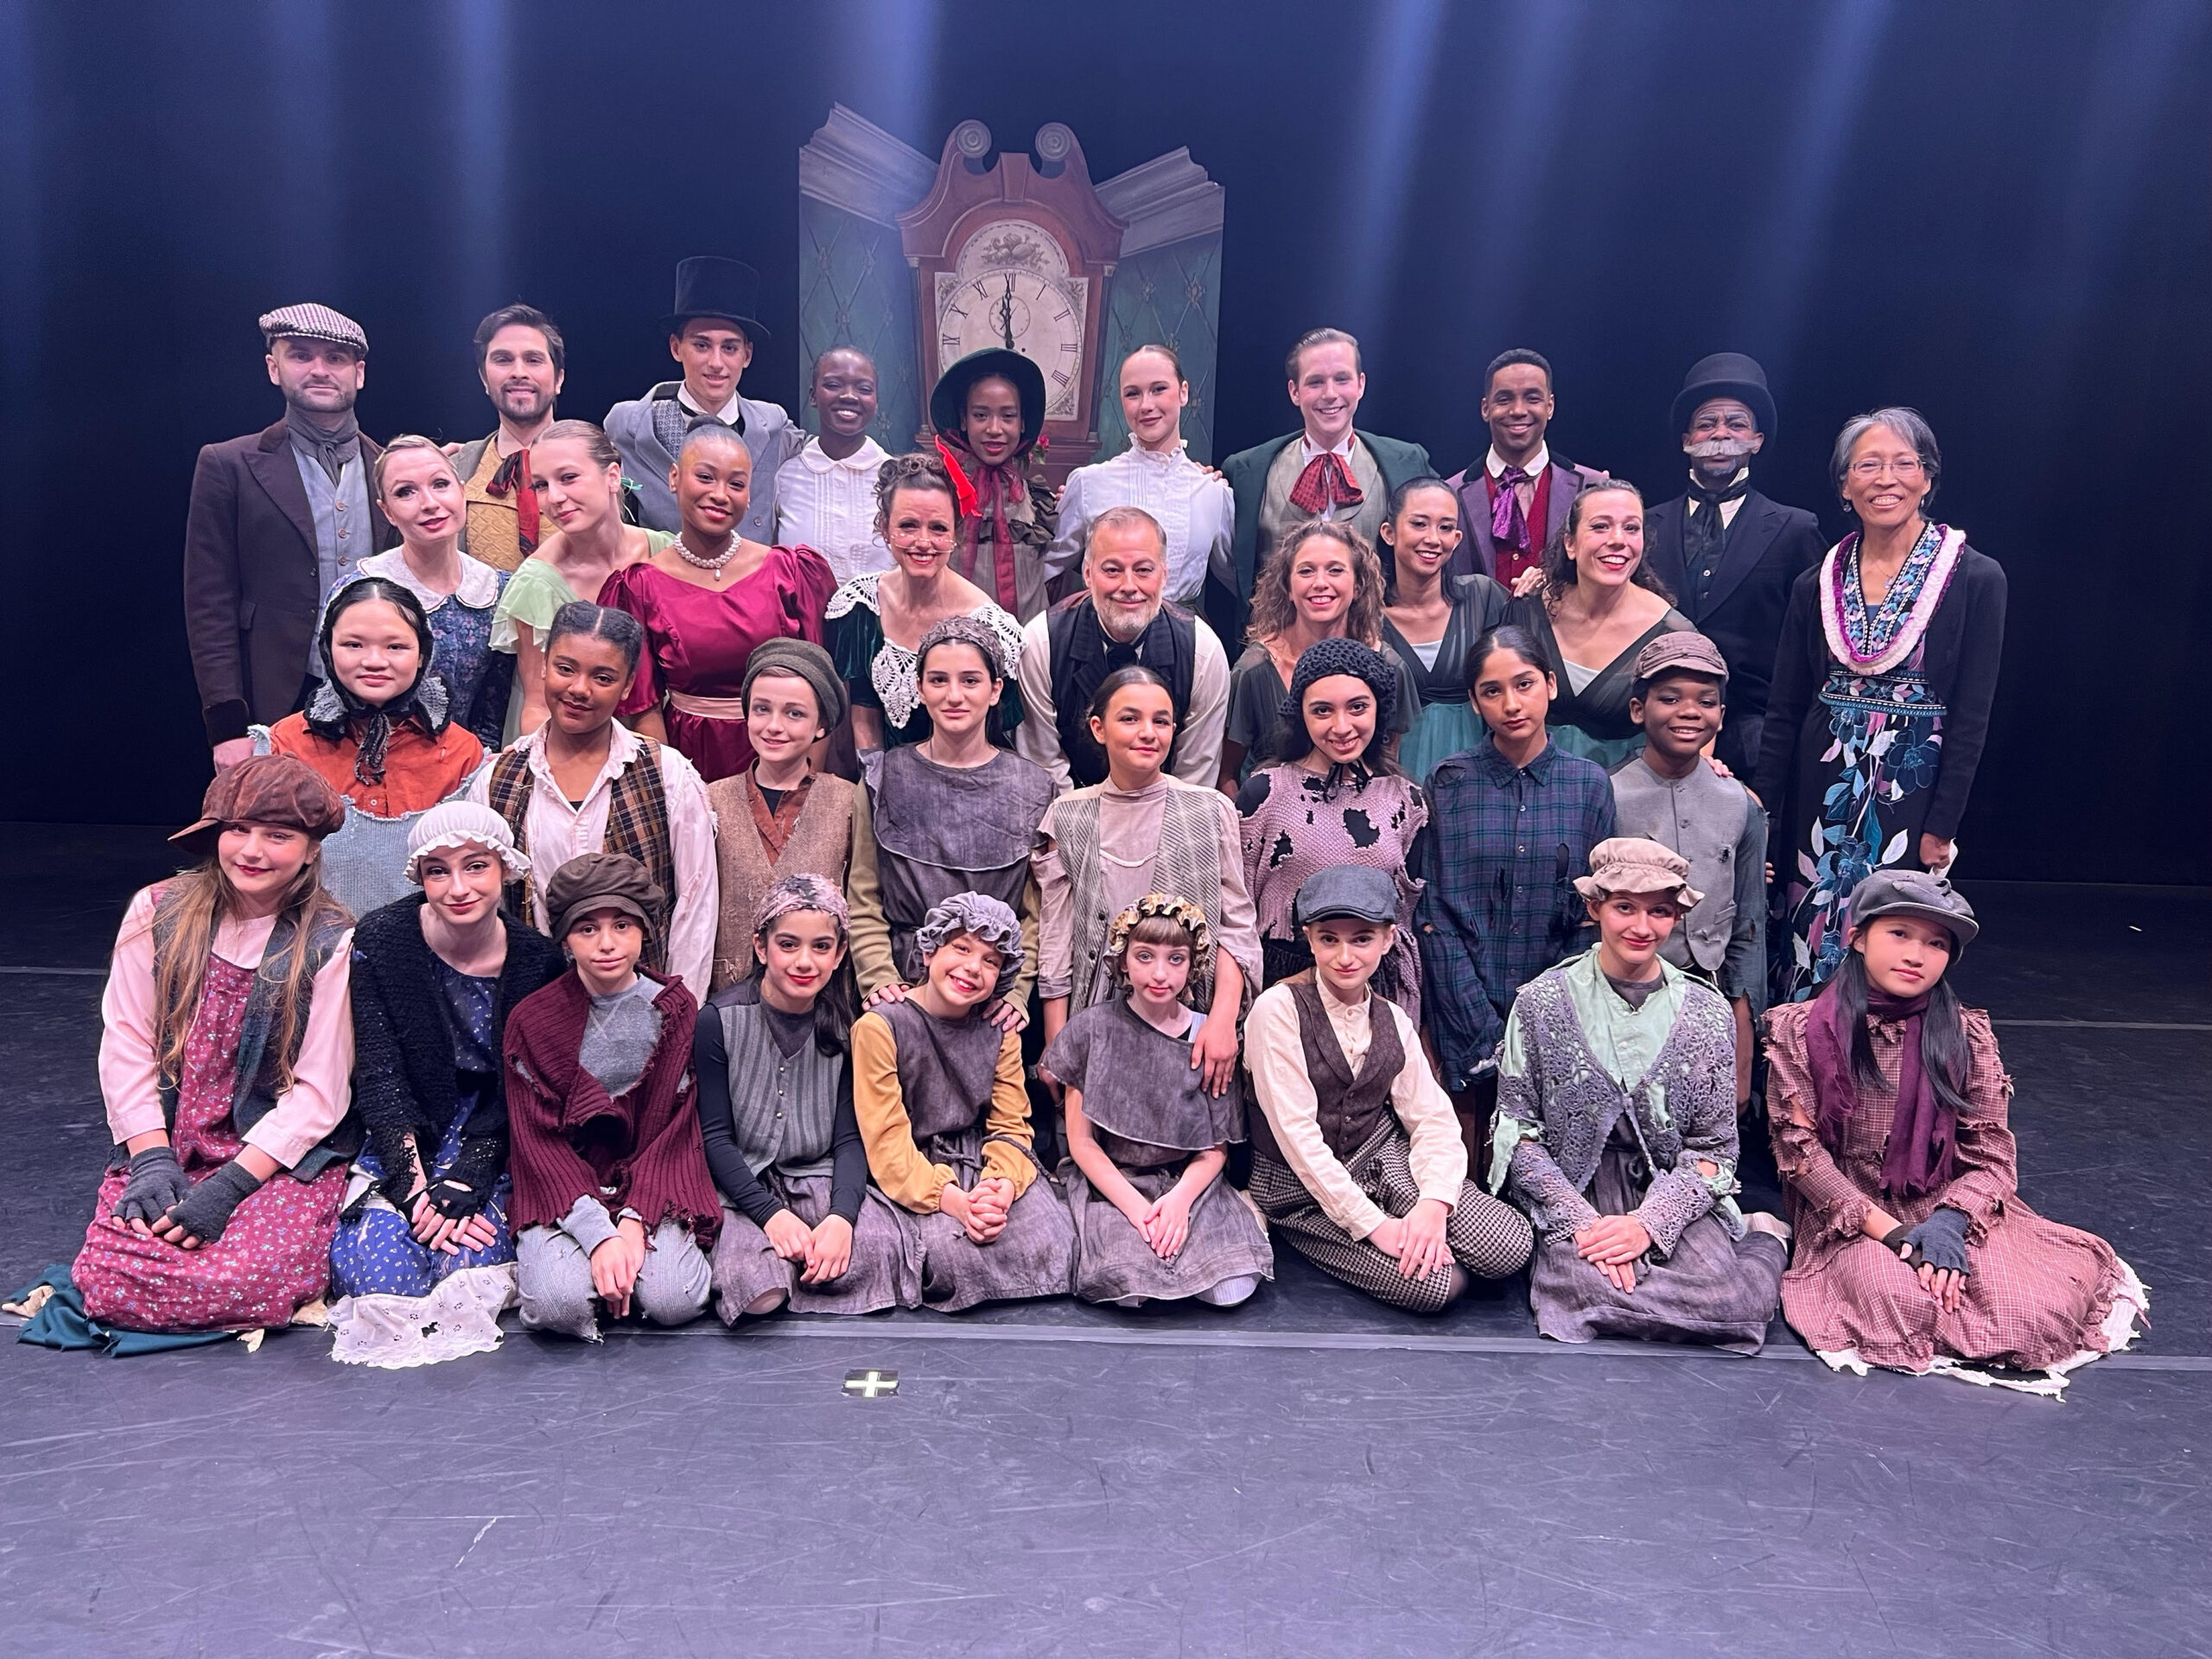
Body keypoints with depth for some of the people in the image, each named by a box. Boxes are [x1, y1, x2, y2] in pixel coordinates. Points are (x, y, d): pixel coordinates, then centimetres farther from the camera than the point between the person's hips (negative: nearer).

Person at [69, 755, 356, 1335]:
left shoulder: (330, 943, -7)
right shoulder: (157, 912, 2)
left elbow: (319, 1091, -9)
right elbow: (125, 1046, 2)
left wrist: (229, 1185, -16)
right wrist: (150, 1158, -8)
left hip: (285, 1156, -3)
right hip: (164, 1142, 3)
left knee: (247, 1283, -26)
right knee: (108, 1284, -18)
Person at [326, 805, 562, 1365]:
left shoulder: (536, 959, -6)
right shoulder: (380, 940, -7)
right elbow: (378, 1075, -10)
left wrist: (466, 1178, -20)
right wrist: (412, 1182, -22)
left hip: (493, 1144, 0)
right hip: (403, 1138, 1)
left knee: (465, 1267, -27)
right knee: (376, 1274, -25)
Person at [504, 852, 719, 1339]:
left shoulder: (674, 1009, 3)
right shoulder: (532, 1020, -1)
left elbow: (672, 1128, 0)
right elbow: (537, 1141, -7)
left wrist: (633, 1221, -16)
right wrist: (600, 1234, -21)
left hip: (654, 1187, 1)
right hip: (561, 1191, -1)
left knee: (673, 1301, -26)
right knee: (559, 1304, -29)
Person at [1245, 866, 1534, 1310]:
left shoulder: (1393, 1021, 5)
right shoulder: (1279, 1010, -13)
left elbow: (1433, 1119, -2)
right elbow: (1296, 1131, -17)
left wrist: (1434, 1203, -21)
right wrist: (1371, 1223, -20)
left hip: (1384, 1160, 5)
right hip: (1303, 1189, -5)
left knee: (1509, 1245, -17)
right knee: (1441, 1282, -23)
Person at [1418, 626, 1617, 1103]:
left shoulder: (1589, 785, 1)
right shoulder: (1449, 785, -3)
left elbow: (1593, 920, 1)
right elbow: (1437, 918, -6)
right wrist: (1486, 1037, -12)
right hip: (1467, 1014, -1)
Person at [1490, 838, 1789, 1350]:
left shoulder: (1706, 1013, 3)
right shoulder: (1542, 1002, -2)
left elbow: (1713, 1148, 2)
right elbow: (1518, 1131, -3)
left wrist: (1648, 1223, -14)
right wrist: (1581, 1222, -15)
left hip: (1671, 1192, 2)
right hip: (1570, 1192, -2)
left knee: (1729, 1297, -25)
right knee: (1586, 1287, -33)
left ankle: (1765, 1242, 9)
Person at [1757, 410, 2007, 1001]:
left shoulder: (1975, 579, -5)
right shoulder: (1816, 585, 5)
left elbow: (1971, 719, -6)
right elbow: (1783, 712, 6)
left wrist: (1941, 830, -8)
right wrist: (1764, 816, 2)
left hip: (1912, 793, -3)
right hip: (1821, 794, 3)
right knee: (1807, 951, 8)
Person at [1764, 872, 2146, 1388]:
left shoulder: (1967, 1037, 1)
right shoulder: (1802, 1031, -5)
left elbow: (1992, 1158, 0)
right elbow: (1800, 1151, -8)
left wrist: (1950, 1220, -20)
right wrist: (1889, 1231, -17)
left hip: (1950, 1208, 3)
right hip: (1849, 1216, -3)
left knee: (2034, 1311, -20)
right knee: (1907, 1302, -32)